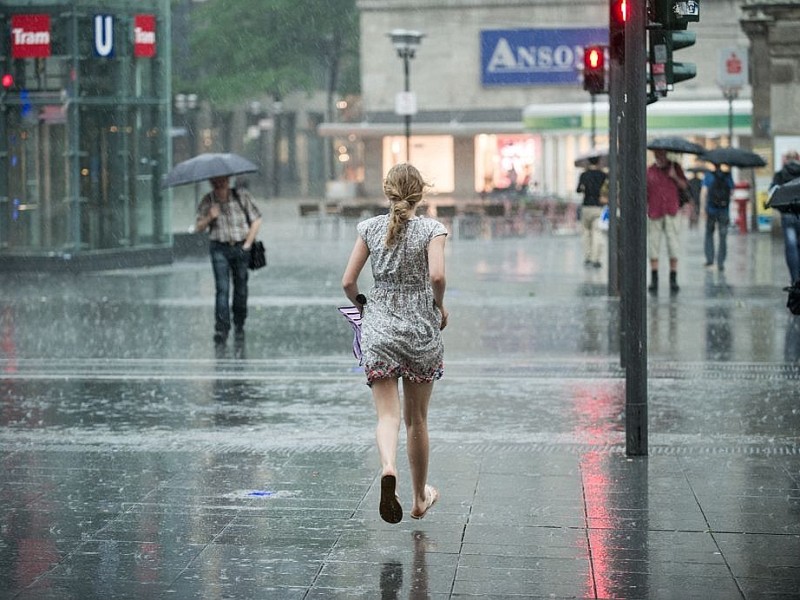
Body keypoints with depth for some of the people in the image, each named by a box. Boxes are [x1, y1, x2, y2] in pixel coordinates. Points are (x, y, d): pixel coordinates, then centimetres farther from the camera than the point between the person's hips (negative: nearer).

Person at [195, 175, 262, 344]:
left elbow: (256, 220, 1)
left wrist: (247, 244, -3)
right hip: (219, 249, 0)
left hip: (240, 248, 0)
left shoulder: (242, 196, -3)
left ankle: (239, 325, 26)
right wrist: (210, 218, -17)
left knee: (240, 289, 7)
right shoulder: (207, 201, 0)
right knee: (222, 289, -13)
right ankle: (221, 328, -17)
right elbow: (198, 227, 3)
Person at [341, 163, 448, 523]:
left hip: (379, 328, 1)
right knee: (416, 419, 13)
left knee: (387, 414, -4)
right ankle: (420, 498, 27)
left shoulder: (370, 228, 2)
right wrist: (439, 306, -2)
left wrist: (361, 305, 19)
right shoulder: (432, 229, -4)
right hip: (421, 330, -1)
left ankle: (388, 468, -36)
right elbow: (437, 274, -20)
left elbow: (348, 282, 0)